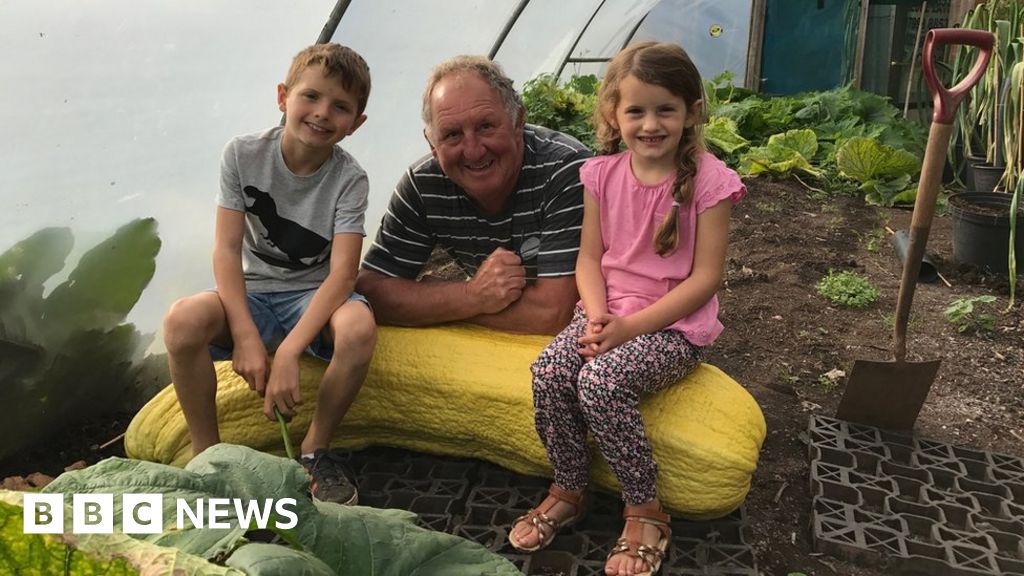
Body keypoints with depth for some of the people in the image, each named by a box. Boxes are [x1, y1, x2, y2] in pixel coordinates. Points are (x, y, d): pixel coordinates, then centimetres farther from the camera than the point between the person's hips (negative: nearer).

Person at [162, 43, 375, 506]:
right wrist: (245, 336, -24)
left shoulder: (349, 179, -13)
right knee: (182, 320, -30)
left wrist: (288, 352, -33)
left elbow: (342, 273, -22)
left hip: (314, 297, -1)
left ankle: (314, 452, -10)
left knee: (359, 324, -35)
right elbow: (227, 248, -12)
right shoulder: (244, 154, -9)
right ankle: (206, 456, -8)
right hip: (253, 294, 1)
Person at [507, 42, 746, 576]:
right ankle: (568, 491, 4)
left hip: (675, 323, -4)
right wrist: (597, 316, -14)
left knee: (601, 381, -30)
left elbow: (705, 277, -13)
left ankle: (645, 512, -7)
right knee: (548, 371, -21)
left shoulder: (708, 179, -12)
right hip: (609, 311, 5)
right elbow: (590, 257, 6)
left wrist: (630, 326, -19)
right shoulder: (603, 174, 2)